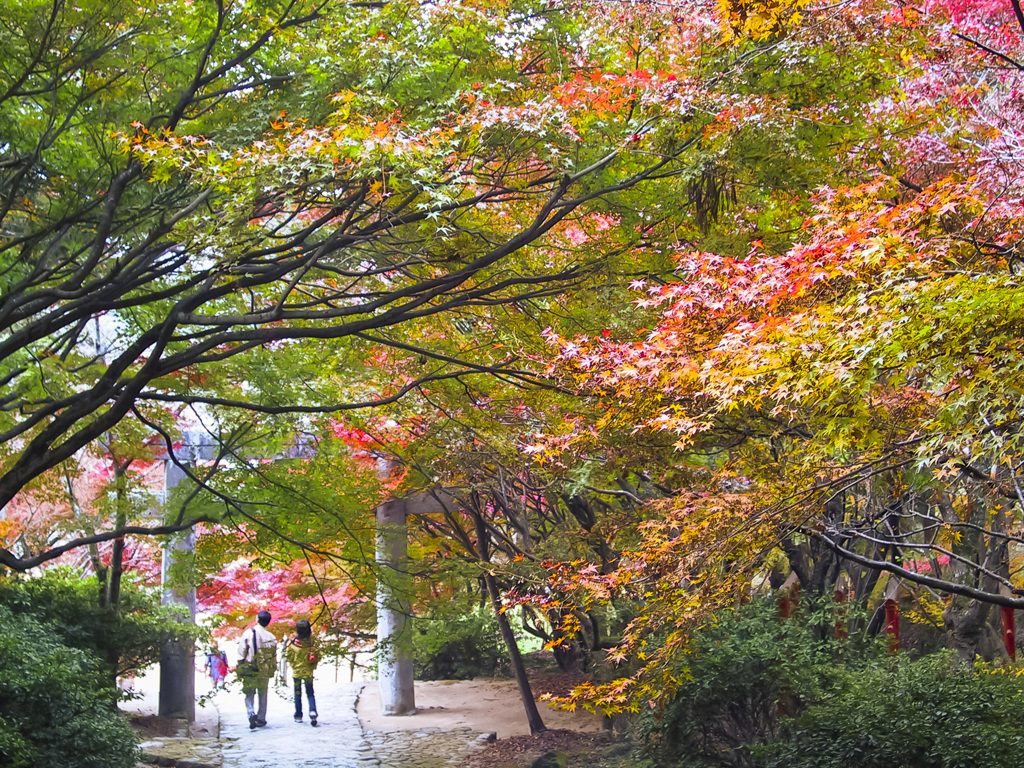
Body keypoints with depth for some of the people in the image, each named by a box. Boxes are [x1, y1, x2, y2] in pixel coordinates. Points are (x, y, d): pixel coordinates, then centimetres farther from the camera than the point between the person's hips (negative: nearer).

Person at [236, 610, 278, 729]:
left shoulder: (248, 633, -8)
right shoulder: (271, 637, 0)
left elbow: (241, 653, -7)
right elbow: (274, 656, 5)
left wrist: (239, 668, 0)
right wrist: (272, 670, 16)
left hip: (249, 670, -2)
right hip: (265, 671, 2)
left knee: (249, 695, 8)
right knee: (263, 695, 14)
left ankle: (251, 713, -15)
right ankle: (261, 719, 17)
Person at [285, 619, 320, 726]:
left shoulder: (293, 642, -13)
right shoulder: (312, 642, -10)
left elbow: (288, 655, -3)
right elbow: (318, 656, -6)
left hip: (296, 671, -1)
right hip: (308, 672, 1)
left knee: (298, 694, 12)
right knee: (310, 693, 9)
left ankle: (298, 716, 15)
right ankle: (312, 711, -13)